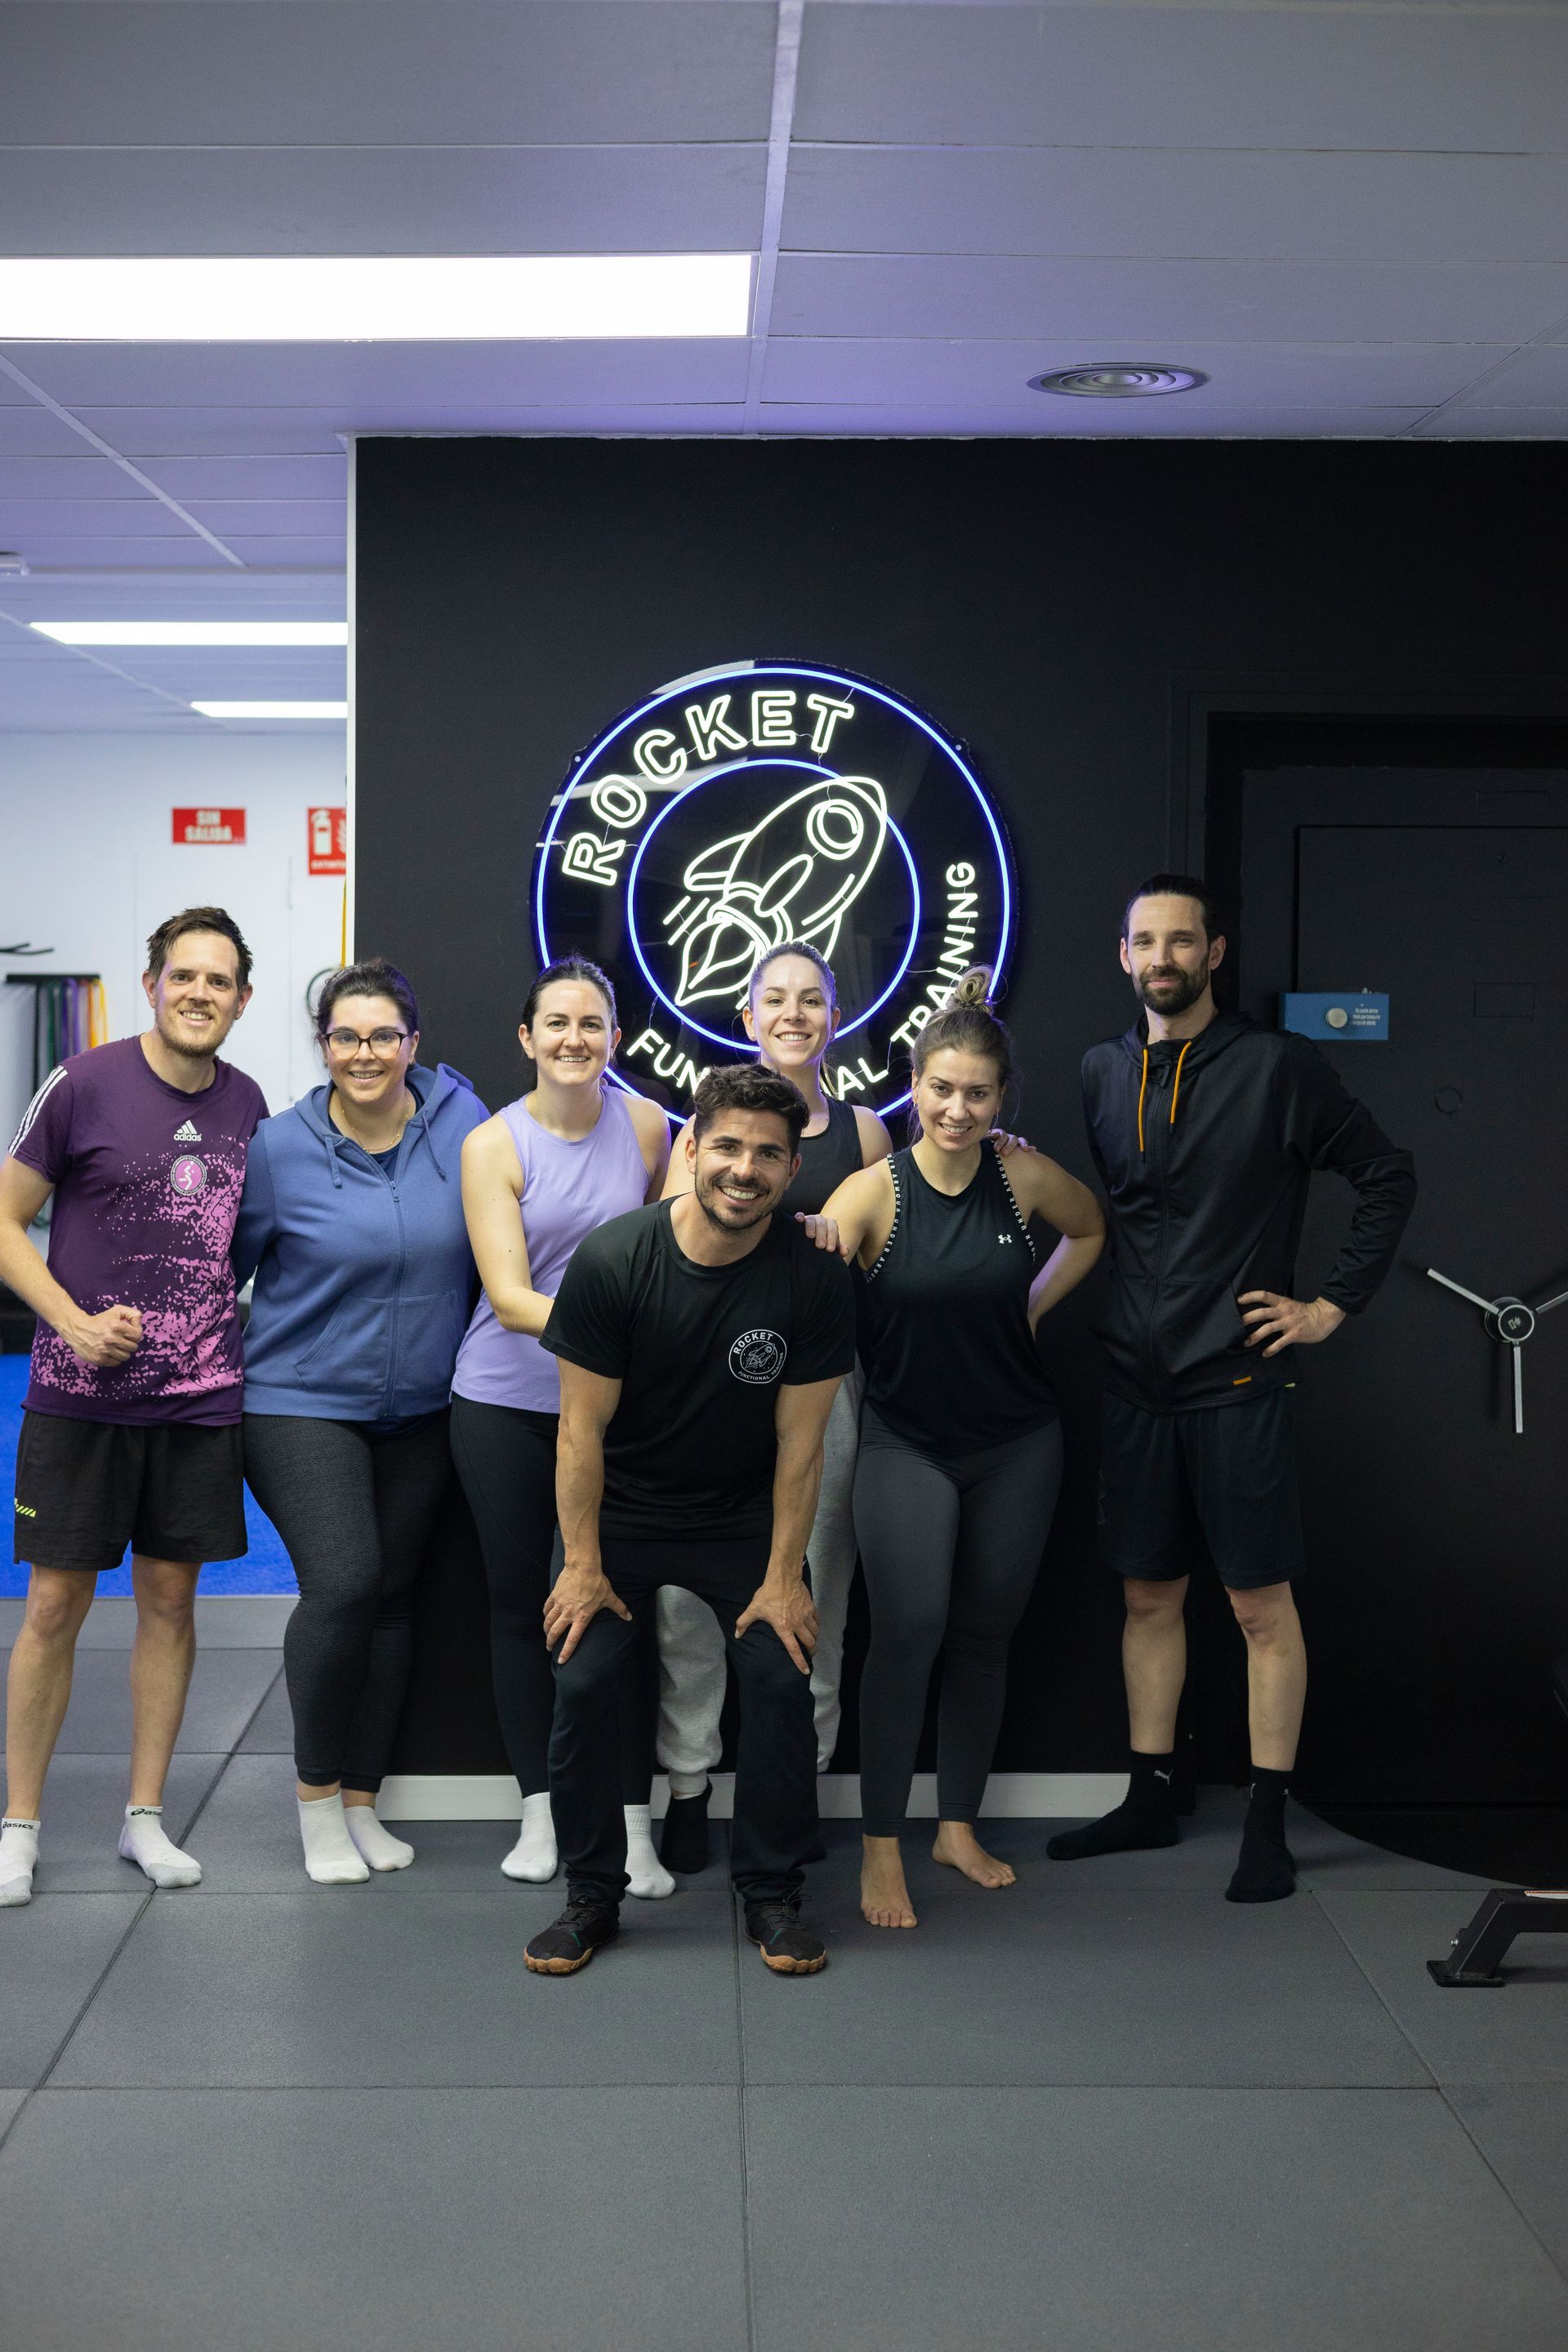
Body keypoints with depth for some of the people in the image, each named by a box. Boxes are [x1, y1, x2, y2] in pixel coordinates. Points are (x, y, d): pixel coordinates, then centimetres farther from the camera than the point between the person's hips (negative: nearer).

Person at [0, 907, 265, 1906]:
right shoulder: (85, 1085, -7)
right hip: (82, 1397, -4)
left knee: (170, 1598, 10)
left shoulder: (246, 1104, 6)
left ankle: (146, 1816, 21)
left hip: (200, 1399, 4)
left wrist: (244, 1333, 6)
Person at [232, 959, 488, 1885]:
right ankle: (317, 1794, 4)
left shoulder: (460, 1124, -3)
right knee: (343, 1583, -16)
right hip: (304, 1400, -3)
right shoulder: (280, 1148, -7)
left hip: (421, 1409, 3)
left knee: (393, 1596, 8)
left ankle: (362, 1801, 22)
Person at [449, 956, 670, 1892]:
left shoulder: (646, 1126, -1)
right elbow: (510, 1298, -16)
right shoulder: (492, 1145, -7)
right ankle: (541, 1809, 22)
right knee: (520, 1602, 9)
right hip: (504, 1403, 0)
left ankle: (632, 1822, 7)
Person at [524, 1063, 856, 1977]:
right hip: (620, 1509, -1)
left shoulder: (814, 1278, -17)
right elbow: (584, 1430, -13)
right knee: (584, 1682, -11)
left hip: (746, 1515, 1)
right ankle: (592, 1896, 7)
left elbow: (799, 1443, -9)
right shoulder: (613, 1261, -20)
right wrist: (584, 1565, -11)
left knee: (783, 1679, -10)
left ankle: (773, 1893, 9)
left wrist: (782, 1576, -8)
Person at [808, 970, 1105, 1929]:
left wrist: (1032, 1307, 5)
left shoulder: (1024, 1176, -6)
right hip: (909, 1443, -3)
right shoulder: (874, 1191, -14)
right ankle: (881, 1847, -3)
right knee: (910, 1629, -14)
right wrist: (808, 1248, -46)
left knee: (986, 1634, 11)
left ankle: (959, 1828, 26)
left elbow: (1090, 1230, 15)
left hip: (1017, 1443, 3)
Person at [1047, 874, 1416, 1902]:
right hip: (1138, 1381, 5)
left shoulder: (1277, 1066, -6)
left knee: (1263, 1603, 0)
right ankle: (1150, 1798, 23)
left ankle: (1268, 1827, 8)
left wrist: (1334, 1304, -5)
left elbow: (1389, 1176, -2)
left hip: (1239, 1381, -4)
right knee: (1149, 1595, 12)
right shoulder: (1102, 1073, 7)